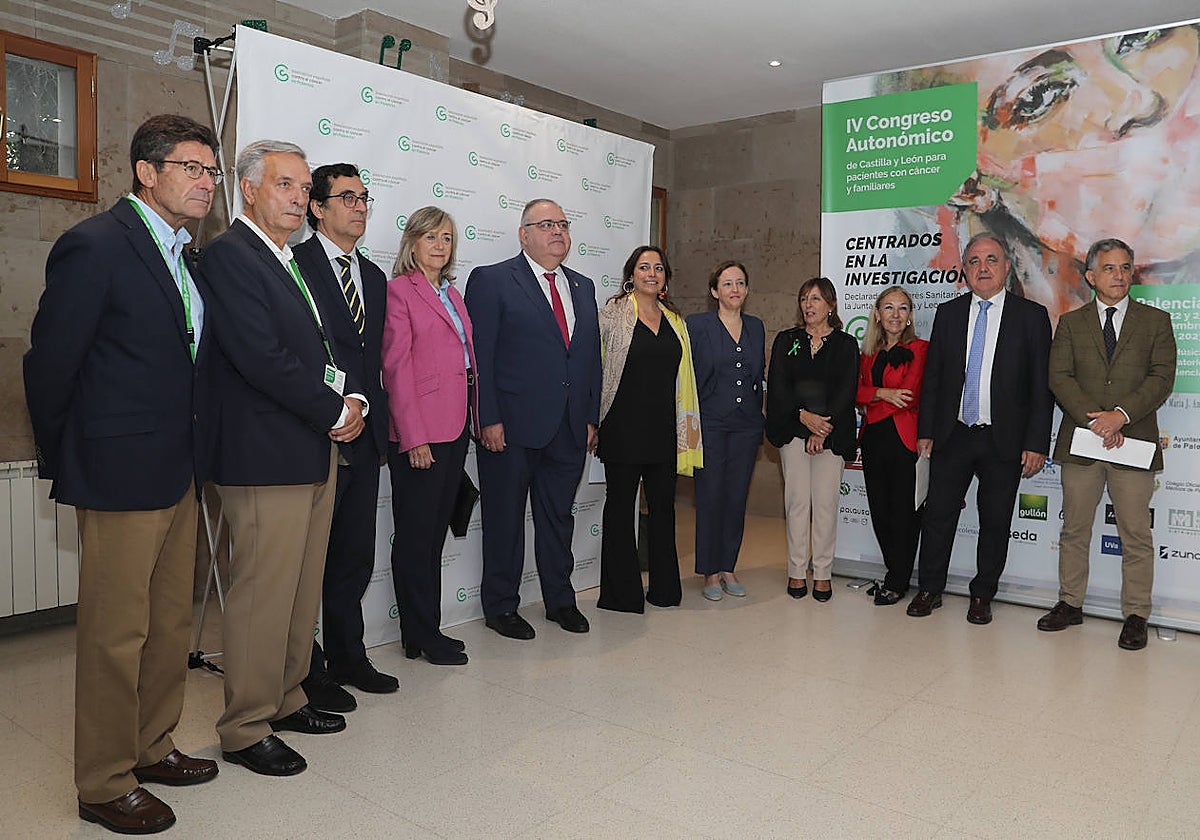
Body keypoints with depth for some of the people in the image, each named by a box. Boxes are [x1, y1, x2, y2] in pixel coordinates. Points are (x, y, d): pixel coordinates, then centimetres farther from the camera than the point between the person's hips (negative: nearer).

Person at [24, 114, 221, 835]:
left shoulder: (188, 255, 13)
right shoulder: (95, 246, -12)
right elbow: (50, 363, -11)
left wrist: (196, 454, 12)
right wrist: (63, 460, -2)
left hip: (181, 473, 8)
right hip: (120, 476, -8)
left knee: (172, 621, 17)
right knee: (116, 632, 3)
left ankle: (152, 747, 35)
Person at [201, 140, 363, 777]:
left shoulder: (294, 263, 19)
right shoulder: (229, 254, -10)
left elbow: (324, 345, 19)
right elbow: (262, 357, -19)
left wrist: (352, 399, 0)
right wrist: (334, 413, -12)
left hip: (317, 451, 9)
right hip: (266, 458, -9)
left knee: (302, 589, 16)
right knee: (262, 594, -1)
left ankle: (285, 700, 31)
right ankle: (245, 729, 14)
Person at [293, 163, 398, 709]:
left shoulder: (374, 276, 17)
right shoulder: (293, 265, -7)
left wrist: (377, 423, 11)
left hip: (363, 439, 7)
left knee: (355, 559, 15)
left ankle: (347, 658, 30)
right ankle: (306, 672, 18)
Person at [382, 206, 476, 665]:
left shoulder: (453, 295, 18)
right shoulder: (399, 290, -5)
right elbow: (396, 367, -11)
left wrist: (471, 421, 10)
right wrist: (413, 437, -16)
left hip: (455, 429, 8)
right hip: (419, 435, -8)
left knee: (436, 530, 13)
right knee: (417, 534, 1)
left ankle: (427, 631, 23)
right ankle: (421, 636, 12)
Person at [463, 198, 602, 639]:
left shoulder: (583, 287, 15)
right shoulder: (491, 280, -4)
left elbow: (592, 355, 15)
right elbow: (479, 356, -9)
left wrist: (591, 417, 9)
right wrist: (488, 420, -15)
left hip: (570, 429, 6)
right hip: (511, 428, -5)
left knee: (559, 517, 16)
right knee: (505, 520, 7)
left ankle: (560, 600, 31)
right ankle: (501, 607, 22)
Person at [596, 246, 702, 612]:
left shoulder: (674, 320, 14)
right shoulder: (614, 312, 0)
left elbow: (684, 376, 17)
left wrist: (689, 421, 12)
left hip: (664, 428, 5)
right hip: (624, 427, -5)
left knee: (664, 505, 10)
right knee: (621, 506, 2)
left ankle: (664, 588, 23)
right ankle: (621, 592, 12)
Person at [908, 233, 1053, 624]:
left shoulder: (1032, 315, 1)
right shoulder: (947, 313, 8)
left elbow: (1042, 386, -2)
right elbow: (931, 378, 9)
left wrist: (1036, 444, -7)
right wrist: (925, 431, 4)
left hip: (1004, 441, -1)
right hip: (953, 435, 2)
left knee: (995, 522, 8)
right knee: (938, 515, 5)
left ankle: (982, 595, 23)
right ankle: (930, 589, 19)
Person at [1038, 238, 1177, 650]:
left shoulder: (1155, 321, 8)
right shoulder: (1071, 323, 9)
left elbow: (1162, 377, -3)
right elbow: (1059, 378, -1)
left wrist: (1121, 414, -17)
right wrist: (1094, 421, -13)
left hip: (1133, 442, -1)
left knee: (1136, 537, 3)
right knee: (1074, 531, 9)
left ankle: (1135, 616, 14)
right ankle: (1070, 604, 21)